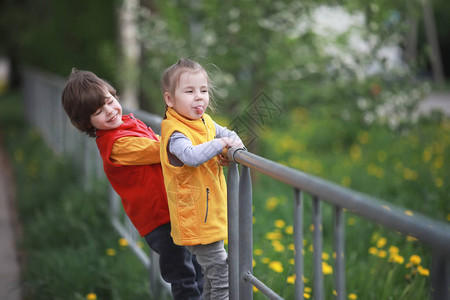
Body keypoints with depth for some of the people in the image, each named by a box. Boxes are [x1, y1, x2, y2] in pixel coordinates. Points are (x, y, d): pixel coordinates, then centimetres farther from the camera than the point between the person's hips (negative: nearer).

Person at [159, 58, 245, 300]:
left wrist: (234, 142, -1)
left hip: (211, 215, 9)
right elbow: (192, 156, -41)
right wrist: (220, 143, -29)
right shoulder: (175, 133, -22)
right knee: (220, 271, -7)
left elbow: (227, 133, 21)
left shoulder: (206, 122, 6)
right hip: (195, 220, -9)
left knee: (213, 274, 19)